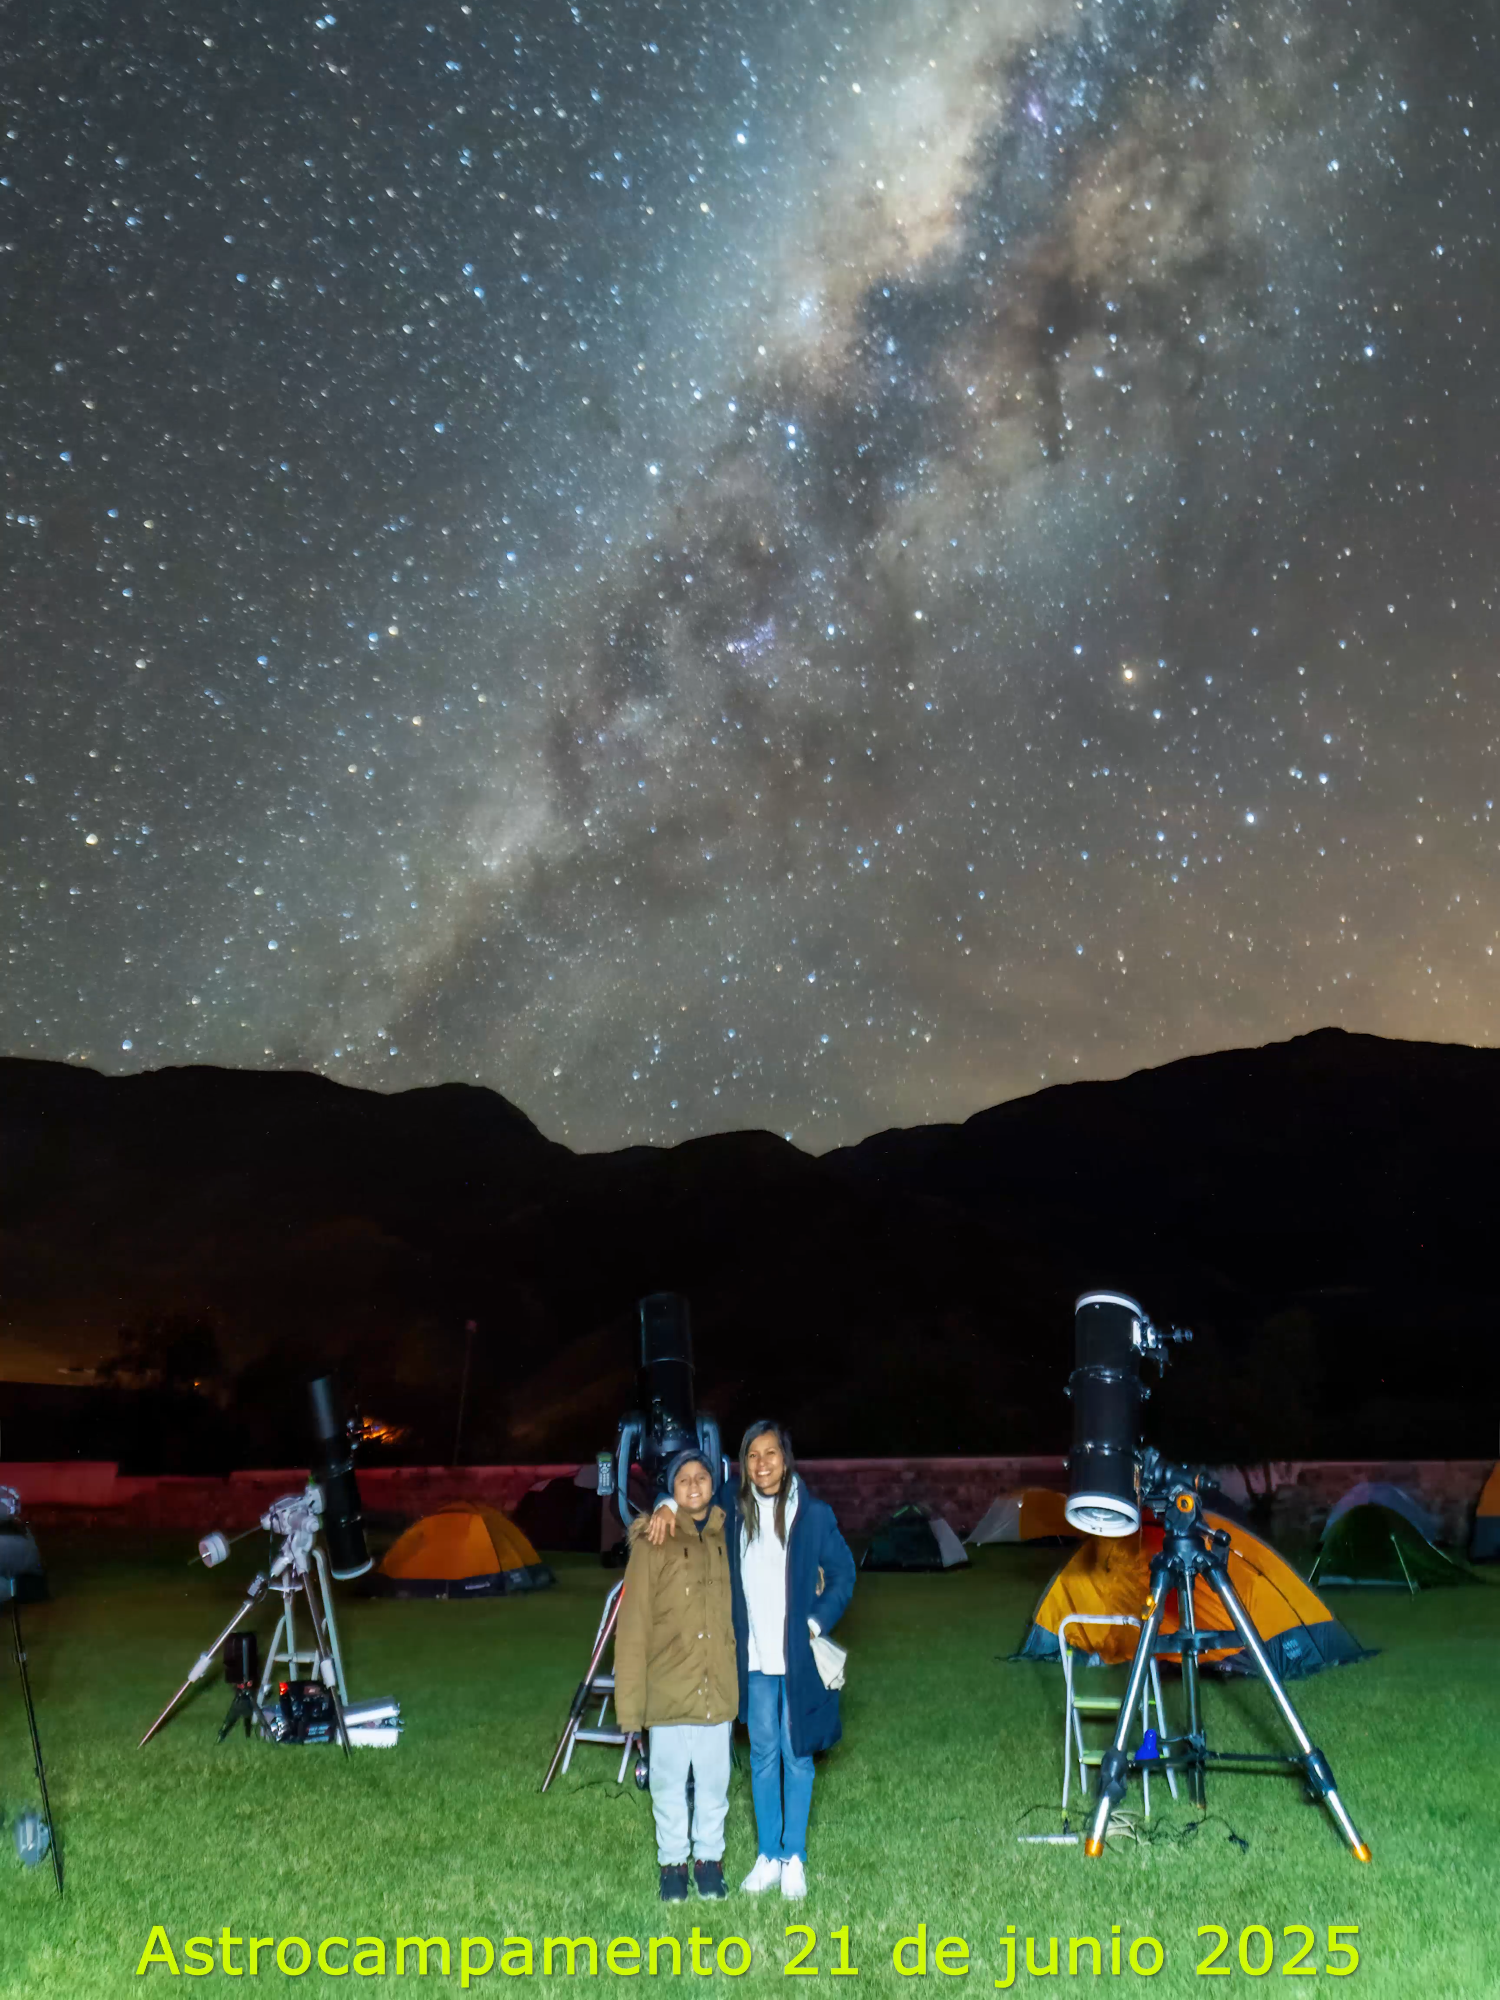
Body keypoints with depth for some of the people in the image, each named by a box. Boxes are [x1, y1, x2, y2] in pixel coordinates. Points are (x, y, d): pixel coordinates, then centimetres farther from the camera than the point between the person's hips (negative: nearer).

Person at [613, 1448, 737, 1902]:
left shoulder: (728, 1540, 3)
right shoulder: (653, 1543, -8)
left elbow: (740, 1612, 8)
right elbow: (633, 1626, -7)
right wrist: (630, 1699, -10)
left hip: (718, 1691, 3)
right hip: (668, 1691, -2)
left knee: (714, 1782, 11)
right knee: (668, 1784, 8)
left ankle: (709, 1858, 29)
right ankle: (672, 1862, 27)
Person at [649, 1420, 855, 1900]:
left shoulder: (813, 1513, -9)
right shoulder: (734, 1506, -2)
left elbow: (843, 1575, 0)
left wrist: (817, 1624, -9)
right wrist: (667, 1507, -9)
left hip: (799, 1658, -3)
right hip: (754, 1658, 3)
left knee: (796, 1755, 8)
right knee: (762, 1756, 12)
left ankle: (794, 1858, 21)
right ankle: (768, 1856, 25)